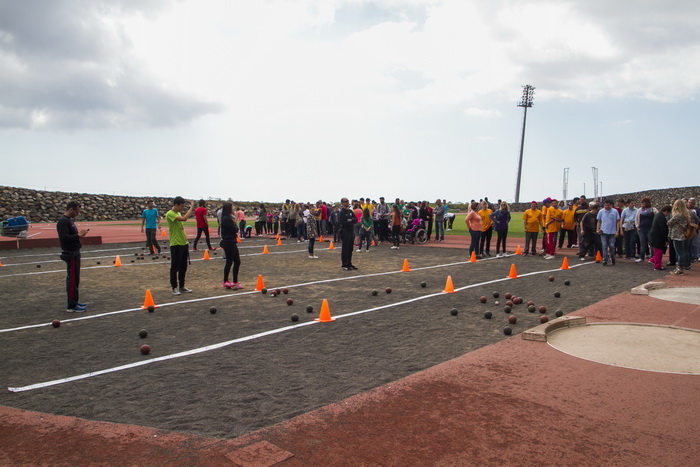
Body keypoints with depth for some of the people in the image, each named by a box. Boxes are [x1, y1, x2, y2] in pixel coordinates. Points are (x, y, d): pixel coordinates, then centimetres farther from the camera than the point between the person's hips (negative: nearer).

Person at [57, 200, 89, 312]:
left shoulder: (69, 220, 15)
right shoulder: (63, 221, -17)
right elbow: (64, 238, -26)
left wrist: (80, 234, 8)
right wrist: (78, 236, -21)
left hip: (75, 253, 11)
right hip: (70, 254, -11)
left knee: (74, 278, 16)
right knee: (72, 279, -6)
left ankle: (74, 302, 25)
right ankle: (71, 306, -1)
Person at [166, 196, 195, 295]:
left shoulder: (178, 213, 13)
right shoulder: (170, 214, -15)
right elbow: (183, 218, -28)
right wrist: (191, 208, -21)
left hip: (184, 243, 9)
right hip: (175, 244, -9)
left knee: (183, 267, 13)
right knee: (175, 267, 0)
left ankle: (182, 286, 22)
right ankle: (174, 287, 8)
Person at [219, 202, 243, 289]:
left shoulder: (228, 218, 14)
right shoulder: (226, 219, -16)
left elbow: (235, 230, 14)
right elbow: (235, 229, -18)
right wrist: (234, 222, -4)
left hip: (231, 242, 10)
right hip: (228, 242, -10)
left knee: (237, 262, 10)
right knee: (229, 261, 0)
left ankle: (235, 282, 16)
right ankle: (225, 282, 12)